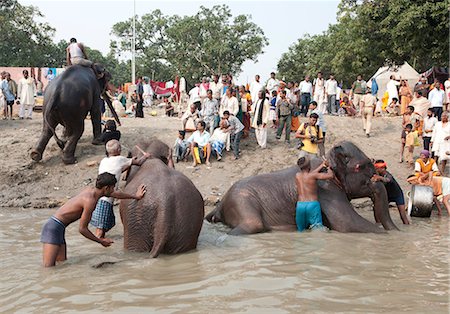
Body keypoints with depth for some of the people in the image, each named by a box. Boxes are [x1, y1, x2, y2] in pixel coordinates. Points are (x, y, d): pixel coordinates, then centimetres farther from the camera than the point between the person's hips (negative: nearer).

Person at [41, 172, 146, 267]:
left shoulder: (90, 190, 10)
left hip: (58, 227, 10)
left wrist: (135, 196, 41)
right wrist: (101, 241, -3)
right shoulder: (90, 201, -18)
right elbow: (82, 229, -15)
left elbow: (115, 194, 27)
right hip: (54, 227, -10)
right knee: (48, 268, -17)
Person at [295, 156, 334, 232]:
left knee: (301, 230, 12)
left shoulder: (297, 175, 7)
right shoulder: (313, 175, -7)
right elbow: (331, 175, -6)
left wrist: (321, 166, 31)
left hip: (300, 205, 4)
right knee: (318, 227, -4)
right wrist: (328, 168, 16)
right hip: (313, 204, -4)